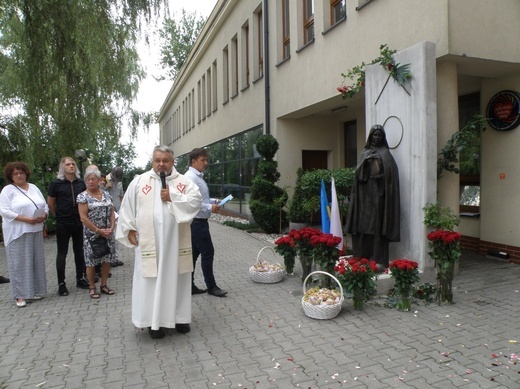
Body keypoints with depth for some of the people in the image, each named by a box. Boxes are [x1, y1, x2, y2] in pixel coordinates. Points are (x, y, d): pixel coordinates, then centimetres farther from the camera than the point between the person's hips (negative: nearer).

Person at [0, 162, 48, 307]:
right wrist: (26, 219, -20)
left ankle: (34, 290, 19)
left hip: (36, 231, 5)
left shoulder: (34, 188, 14)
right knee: (19, 263, -2)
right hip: (18, 233, -5)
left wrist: (43, 216, -7)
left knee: (36, 261, 8)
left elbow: (45, 206, 15)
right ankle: (20, 295, 5)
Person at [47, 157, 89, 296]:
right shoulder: (56, 183, -6)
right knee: (62, 253, 5)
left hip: (79, 223, 3)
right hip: (63, 224, -3)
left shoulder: (81, 183, 3)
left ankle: (80, 278, 25)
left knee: (79, 251, 12)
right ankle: (61, 283, 13)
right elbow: (50, 203, 2)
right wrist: (59, 216, 5)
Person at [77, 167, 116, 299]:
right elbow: (83, 217, -12)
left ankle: (104, 285, 22)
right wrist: (98, 231, -14)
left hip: (107, 233, 4)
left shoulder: (106, 194, 7)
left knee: (107, 259, 7)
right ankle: (92, 287, 18)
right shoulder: (83, 196, -7)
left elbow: (112, 212, 8)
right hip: (91, 234, -4)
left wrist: (111, 227, -6)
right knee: (91, 261, 2)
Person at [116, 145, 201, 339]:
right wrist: (129, 229, 2)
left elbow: (196, 201, -7)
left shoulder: (184, 182, 4)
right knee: (152, 280, 3)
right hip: (149, 242, -1)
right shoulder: (139, 181, 4)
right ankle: (154, 320, 16)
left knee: (177, 279, 10)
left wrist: (173, 197, -14)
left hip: (176, 242, 1)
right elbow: (127, 207, 7)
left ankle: (179, 317, 24)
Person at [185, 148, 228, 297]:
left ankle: (189, 285, 22)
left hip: (198, 221, 10)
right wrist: (210, 208, -23)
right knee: (207, 252, -2)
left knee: (194, 253, 13)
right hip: (197, 222, -10)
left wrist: (213, 201, 9)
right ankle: (211, 286, 11)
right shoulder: (191, 177, -17)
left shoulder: (198, 177, 15)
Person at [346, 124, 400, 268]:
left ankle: (378, 259, 0)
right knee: (364, 225, 3)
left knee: (378, 225, -4)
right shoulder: (365, 152, 17)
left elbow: (391, 173, -4)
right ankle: (363, 256, 11)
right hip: (365, 193, 3)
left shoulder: (385, 153, 7)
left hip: (379, 193, -3)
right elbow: (359, 172, 10)